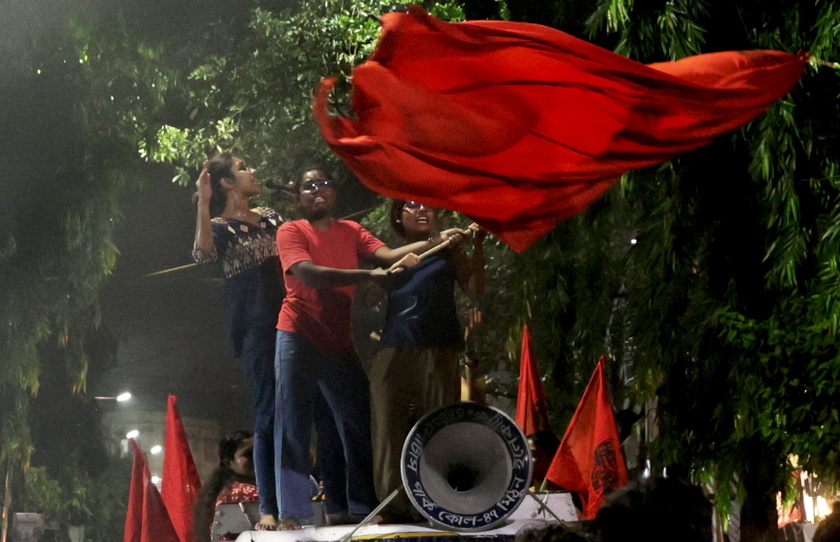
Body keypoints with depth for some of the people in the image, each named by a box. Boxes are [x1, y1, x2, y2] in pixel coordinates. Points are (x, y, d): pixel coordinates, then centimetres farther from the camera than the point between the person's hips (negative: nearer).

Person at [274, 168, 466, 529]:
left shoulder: (351, 231, 12)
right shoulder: (291, 232, -3)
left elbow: (388, 255, -3)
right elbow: (309, 274, -20)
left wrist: (435, 242, -17)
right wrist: (367, 275, -30)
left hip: (340, 343, 5)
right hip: (298, 337, -5)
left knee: (359, 425, 5)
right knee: (293, 425, -6)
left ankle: (361, 506, 10)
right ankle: (291, 512, -7)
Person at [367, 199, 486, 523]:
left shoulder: (448, 253, 17)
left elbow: (474, 292, 3)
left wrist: (478, 245, -2)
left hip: (440, 351, -1)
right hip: (394, 350, 1)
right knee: (391, 430, -7)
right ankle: (394, 507, -8)